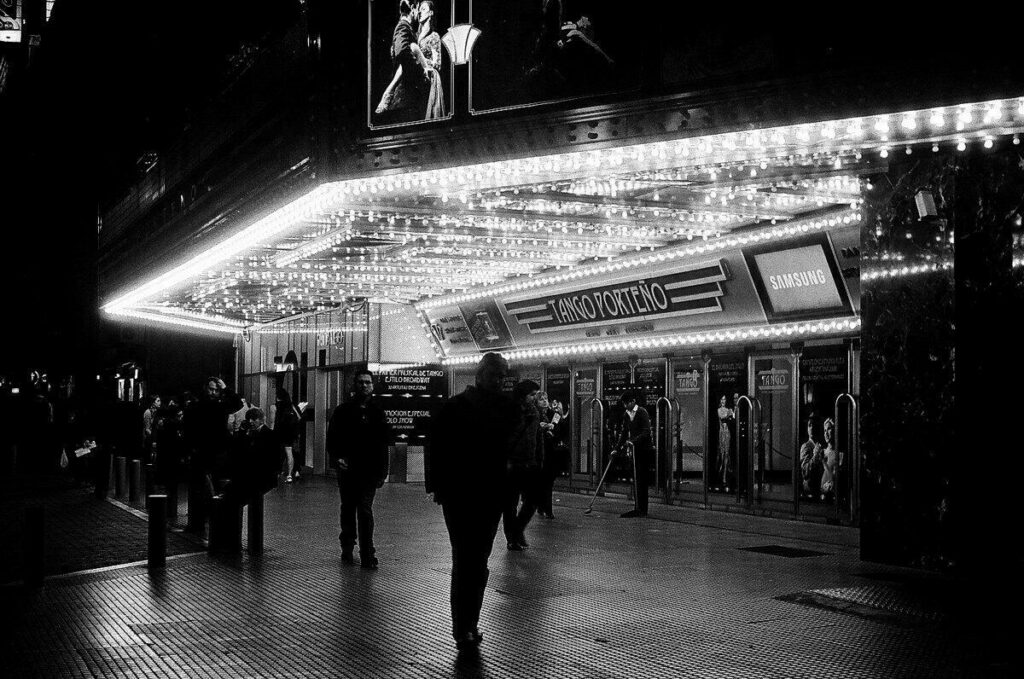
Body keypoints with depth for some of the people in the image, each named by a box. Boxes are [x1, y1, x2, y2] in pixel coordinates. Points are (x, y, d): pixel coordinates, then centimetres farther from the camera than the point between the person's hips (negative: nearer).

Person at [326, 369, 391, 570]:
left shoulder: (378, 413, 7)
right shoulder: (343, 411, 6)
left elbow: (384, 443, 8)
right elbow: (332, 438, 5)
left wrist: (382, 471, 3)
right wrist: (336, 458, -12)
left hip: (369, 470, -1)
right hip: (347, 469, 1)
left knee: (365, 510, -10)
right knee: (348, 509, 11)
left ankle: (367, 555, -11)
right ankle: (347, 546, 27)